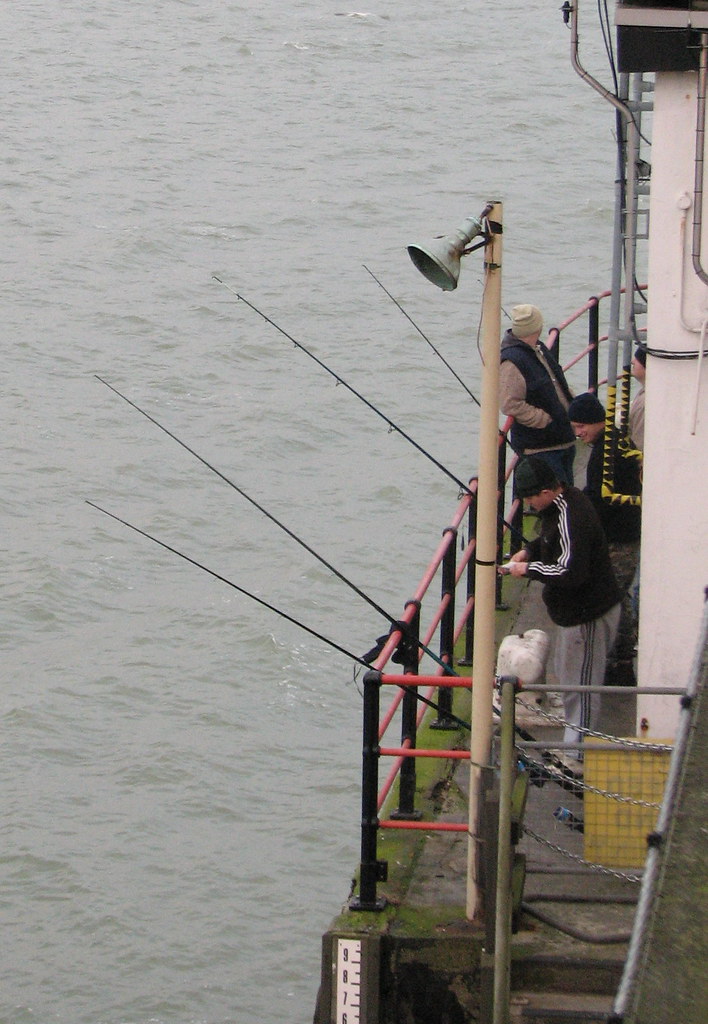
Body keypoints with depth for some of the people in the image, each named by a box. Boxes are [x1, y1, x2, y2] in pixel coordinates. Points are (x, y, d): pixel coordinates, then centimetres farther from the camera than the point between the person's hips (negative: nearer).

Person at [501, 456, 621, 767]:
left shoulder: (571, 519, -29)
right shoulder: (565, 500, 3)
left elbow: (570, 573, -32)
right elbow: (551, 539, 23)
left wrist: (529, 569, -20)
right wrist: (528, 550, 4)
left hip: (589, 616, -11)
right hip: (574, 611, 11)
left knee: (579, 685, 0)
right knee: (566, 676, 21)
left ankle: (578, 756, 10)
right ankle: (572, 744, 34)